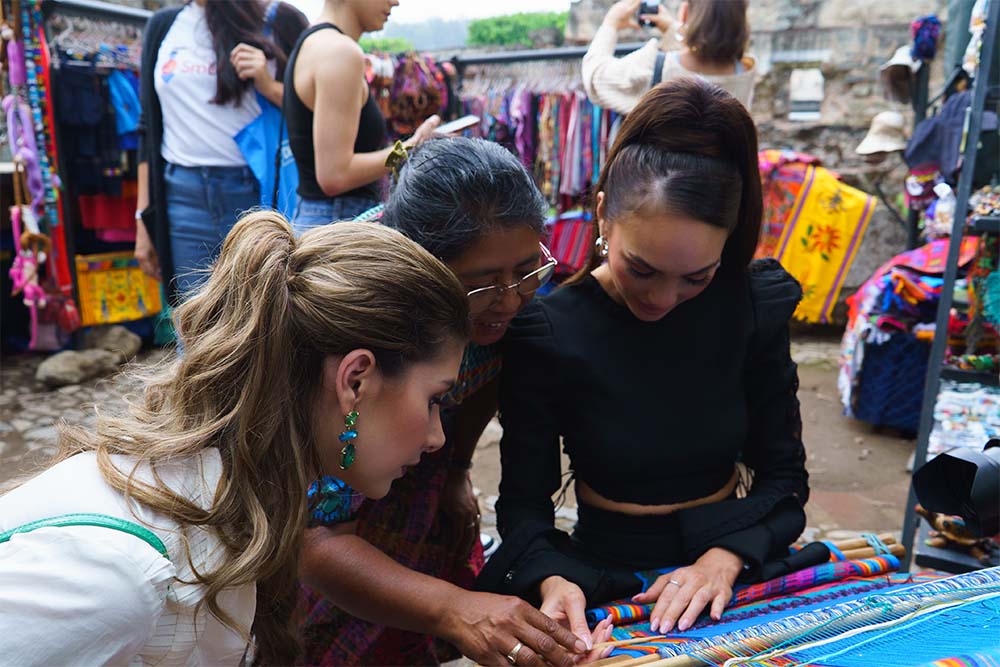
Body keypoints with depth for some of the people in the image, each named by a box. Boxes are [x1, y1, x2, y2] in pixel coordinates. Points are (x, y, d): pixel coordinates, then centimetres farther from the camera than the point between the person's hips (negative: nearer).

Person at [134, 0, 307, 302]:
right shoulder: (163, 25, 16)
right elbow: (149, 126, 16)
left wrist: (270, 87, -14)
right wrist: (144, 219, 12)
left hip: (261, 193, -3)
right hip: (183, 198, 3)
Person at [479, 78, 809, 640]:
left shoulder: (754, 308, -8)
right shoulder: (546, 332, -14)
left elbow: (783, 473, -1)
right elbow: (525, 498, -9)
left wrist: (726, 557, -18)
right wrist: (551, 578, -27)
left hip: (729, 573, 3)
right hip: (605, 583, -3)